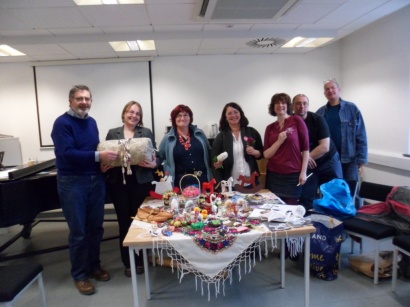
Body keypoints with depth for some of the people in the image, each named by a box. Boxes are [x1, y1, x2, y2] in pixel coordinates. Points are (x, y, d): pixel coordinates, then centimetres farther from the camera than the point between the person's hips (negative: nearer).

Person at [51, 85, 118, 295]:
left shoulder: (92, 122, 9)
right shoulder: (62, 123, -12)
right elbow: (67, 153, -23)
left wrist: (107, 154, -4)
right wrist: (98, 156, -28)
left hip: (96, 180, 6)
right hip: (72, 183, -6)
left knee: (96, 227, 14)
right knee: (78, 232, 4)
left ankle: (94, 266, 32)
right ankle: (79, 275, 21)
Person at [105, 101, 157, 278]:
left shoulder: (147, 133, 6)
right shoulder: (112, 133, 10)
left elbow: (155, 156, 2)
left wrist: (153, 164, -19)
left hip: (140, 182, -1)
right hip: (118, 183, 1)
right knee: (124, 221, 8)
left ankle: (140, 260, 24)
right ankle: (128, 262, 23)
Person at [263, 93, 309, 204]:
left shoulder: (297, 121, -1)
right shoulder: (270, 128, 8)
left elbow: (305, 148, -2)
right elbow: (266, 154, 2)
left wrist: (303, 172, -7)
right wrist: (279, 141, -12)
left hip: (293, 175, -3)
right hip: (273, 175, 3)